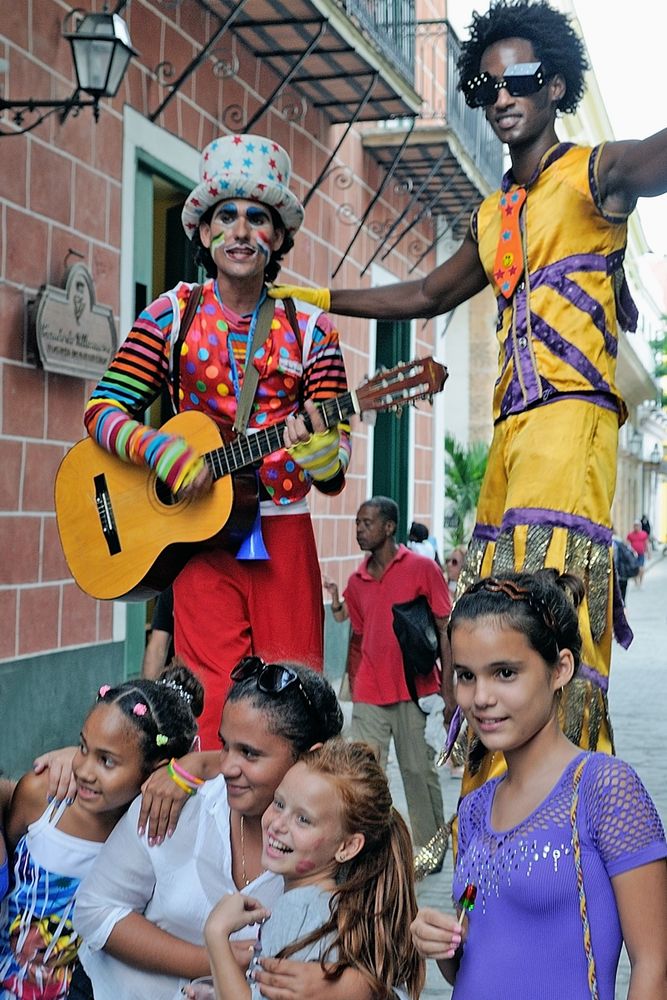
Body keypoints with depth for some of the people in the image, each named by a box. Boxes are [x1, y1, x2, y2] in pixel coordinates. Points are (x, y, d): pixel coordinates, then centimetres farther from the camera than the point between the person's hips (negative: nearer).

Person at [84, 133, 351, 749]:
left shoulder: (309, 328, 3)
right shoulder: (174, 314, 4)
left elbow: (336, 451, 2)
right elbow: (103, 408, 1)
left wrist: (318, 449, -22)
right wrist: (162, 451, -17)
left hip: (284, 536, 1)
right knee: (215, 704, -5)